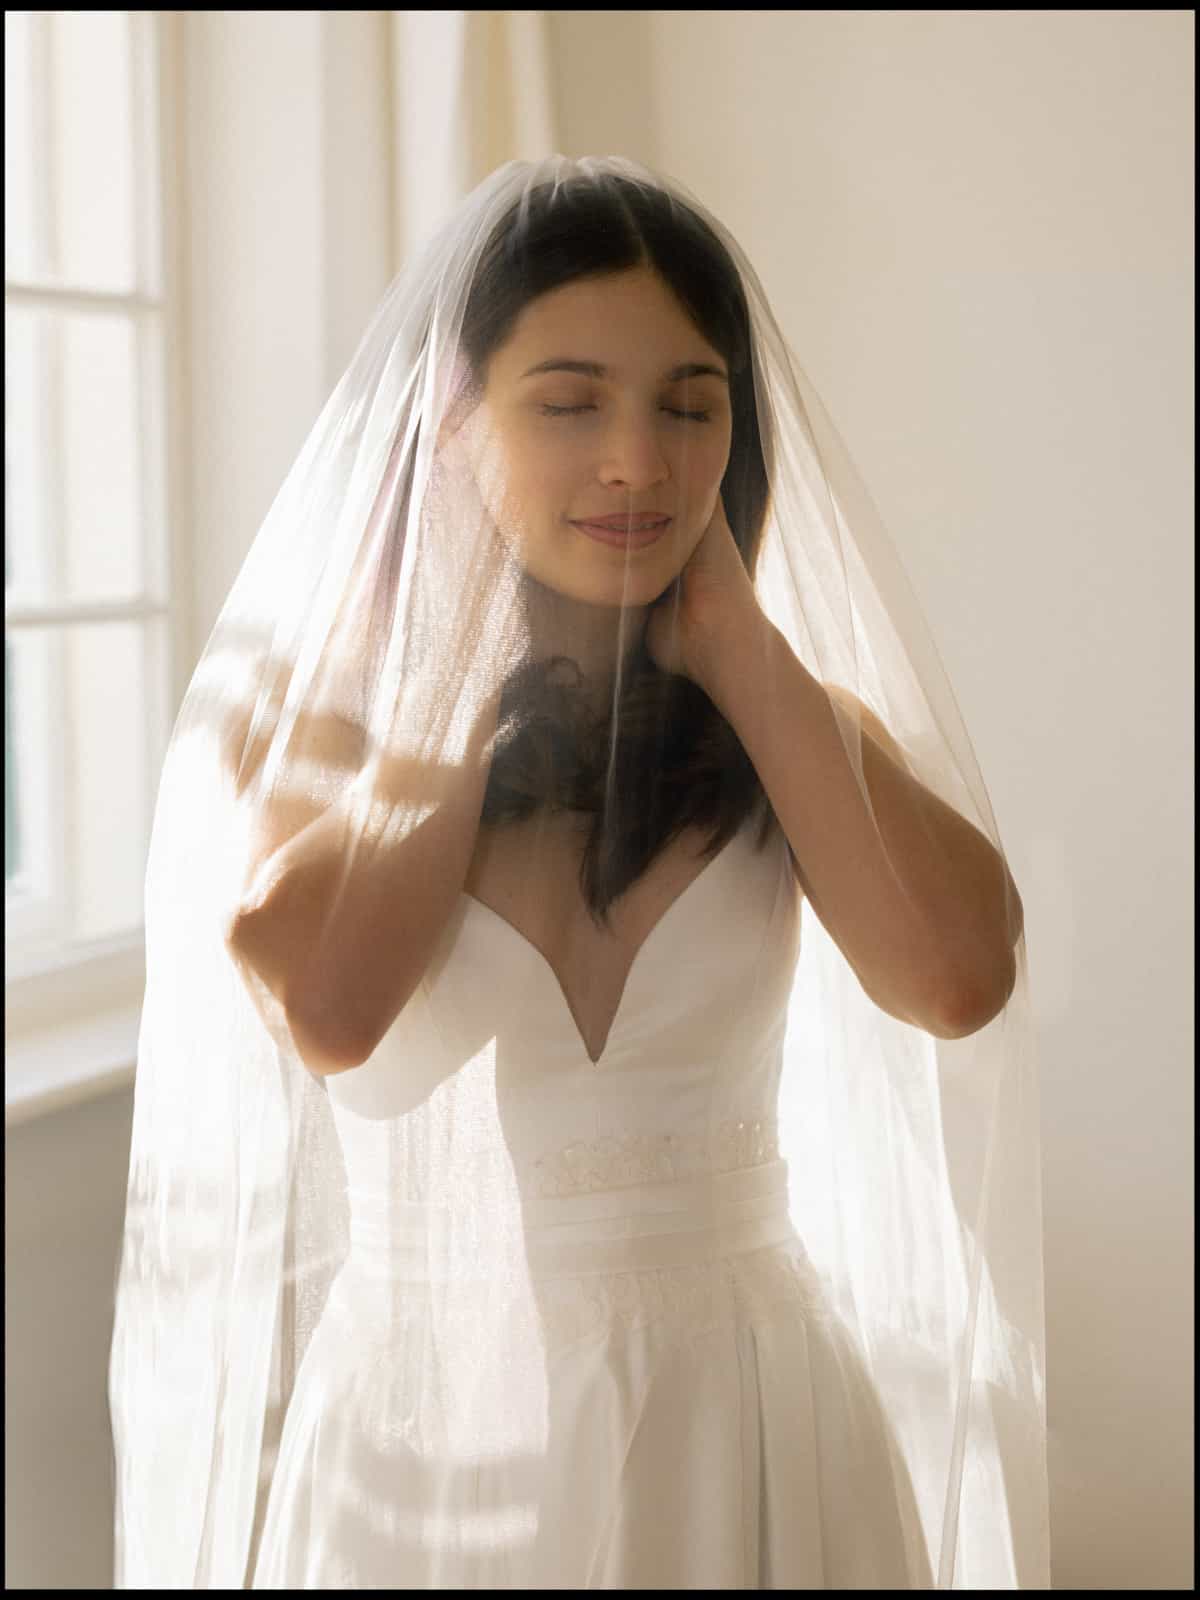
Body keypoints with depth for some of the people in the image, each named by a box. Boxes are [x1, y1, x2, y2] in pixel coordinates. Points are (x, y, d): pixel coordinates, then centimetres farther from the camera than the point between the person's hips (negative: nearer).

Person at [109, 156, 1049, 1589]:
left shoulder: (784, 719, -1)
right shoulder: (305, 714, -5)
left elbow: (959, 980, -19)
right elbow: (326, 1007, -24)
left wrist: (735, 642, -11)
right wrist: (479, 668, -13)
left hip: (741, 1417, 2)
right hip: (419, 1432, -1)